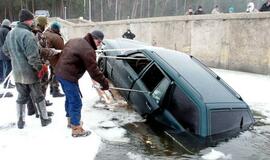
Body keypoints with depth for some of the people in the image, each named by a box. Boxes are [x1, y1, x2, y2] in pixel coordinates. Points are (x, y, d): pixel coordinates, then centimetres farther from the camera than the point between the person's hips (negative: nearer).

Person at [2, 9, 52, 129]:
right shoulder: (27, 34, -20)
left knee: (21, 96, 17)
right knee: (38, 96, 9)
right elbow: (33, 56, -24)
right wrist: (40, 67, -14)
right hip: (30, 72, -7)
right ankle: (44, 119, 21)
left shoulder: (10, 33, 7)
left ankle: (20, 121, 23)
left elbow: (6, 50, 18)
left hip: (17, 72, 7)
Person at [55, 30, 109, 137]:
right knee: (76, 103, -1)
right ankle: (76, 129, 8)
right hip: (68, 76, -10)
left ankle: (71, 120, 40)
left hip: (60, 72, 10)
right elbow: (93, 70, -19)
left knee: (70, 98, 24)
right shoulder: (88, 50, -19)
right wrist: (104, 82, -11)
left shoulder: (75, 41, 11)